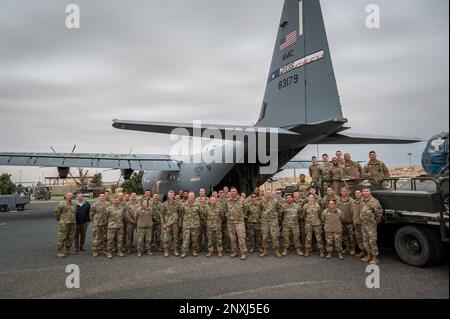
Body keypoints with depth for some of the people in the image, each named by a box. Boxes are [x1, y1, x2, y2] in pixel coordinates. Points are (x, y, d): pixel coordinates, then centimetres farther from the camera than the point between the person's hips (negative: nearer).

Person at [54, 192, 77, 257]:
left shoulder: (74, 204, 13)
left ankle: (68, 250, 22)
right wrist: (59, 218, 2)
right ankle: (58, 251, 3)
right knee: (62, 237, -4)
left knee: (71, 237, 10)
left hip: (72, 223, 7)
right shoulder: (62, 204, -7)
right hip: (64, 223, -7)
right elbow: (56, 211, -5)